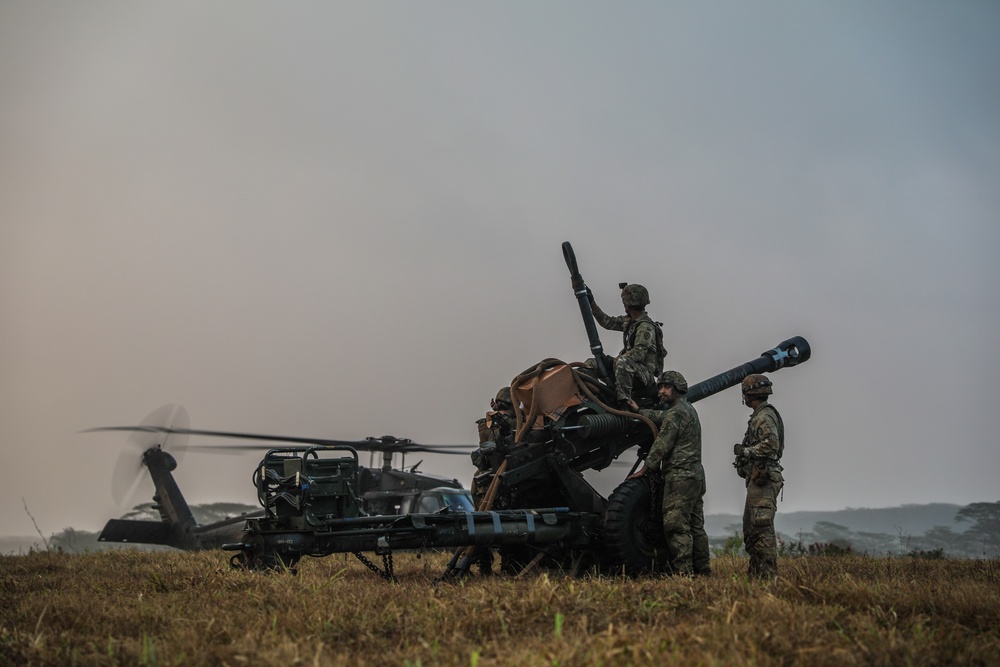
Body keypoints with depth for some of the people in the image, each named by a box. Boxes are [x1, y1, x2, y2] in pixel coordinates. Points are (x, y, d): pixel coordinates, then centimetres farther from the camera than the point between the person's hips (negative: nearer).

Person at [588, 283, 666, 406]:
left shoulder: (646, 327, -16)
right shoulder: (628, 321, 12)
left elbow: (638, 354, -23)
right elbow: (607, 322, 18)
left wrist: (613, 360, -22)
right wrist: (591, 303, 14)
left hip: (645, 372, -9)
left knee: (622, 363, -39)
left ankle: (624, 402, -43)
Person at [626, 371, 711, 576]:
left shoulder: (676, 413, -11)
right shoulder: (688, 409, 19)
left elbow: (662, 445, -11)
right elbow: (660, 416, 24)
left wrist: (645, 469, -5)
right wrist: (638, 411, 24)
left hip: (680, 476, -10)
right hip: (696, 475, 10)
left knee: (676, 525, -11)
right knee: (695, 525, 11)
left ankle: (683, 570, -15)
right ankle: (702, 569, 12)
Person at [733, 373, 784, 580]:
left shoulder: (764, 416, -12)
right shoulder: (759, 416, 20)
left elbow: (771, 444, -25)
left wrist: (745, 451, -16)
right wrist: (745, 451, 15)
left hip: (763, 480, -11)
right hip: (757, 480, 11)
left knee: (762, 527, -12)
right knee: (750, 528, 15)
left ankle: (768, 574, -13)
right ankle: (755, 573, 19)